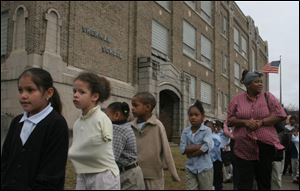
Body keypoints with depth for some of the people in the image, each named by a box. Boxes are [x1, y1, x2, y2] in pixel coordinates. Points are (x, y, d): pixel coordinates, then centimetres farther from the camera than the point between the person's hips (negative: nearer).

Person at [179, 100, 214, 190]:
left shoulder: (207, 130, -8)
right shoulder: (185, 131, 2)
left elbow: (206, 148, -21)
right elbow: (182, 149, -9)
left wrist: (190, 152, -13)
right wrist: (199, 146, -17)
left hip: (204, 168, -3)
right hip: (190, 168, 3)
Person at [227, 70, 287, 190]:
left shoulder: (268, 97, 5)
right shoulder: (237, 100, 4)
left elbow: (280, 115, -3)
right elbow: (230, 120, 3)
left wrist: (261, 122, -16)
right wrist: (245, 122, -15)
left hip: (265, 145, 1)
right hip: (244, 147, 0)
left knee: (264, 181, 12)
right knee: (244, 183, 2)